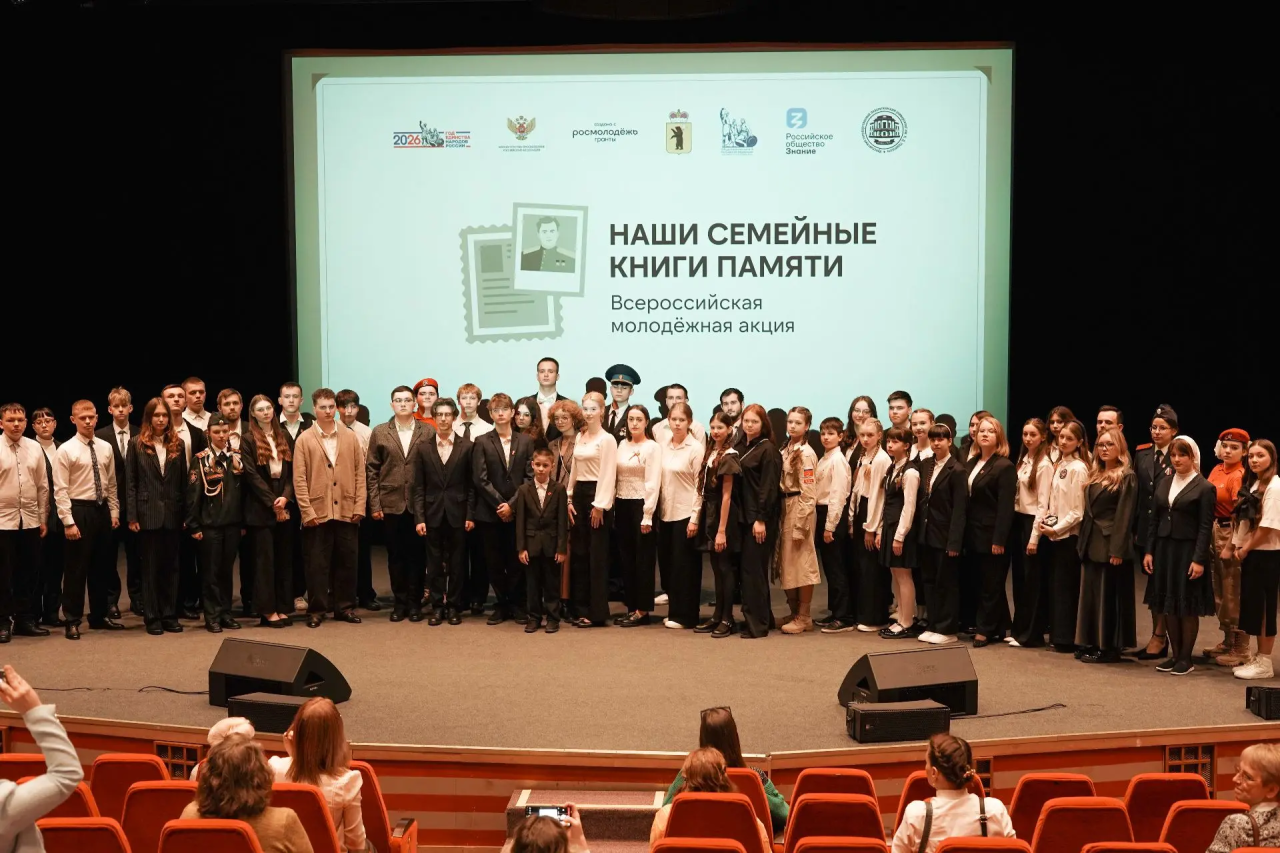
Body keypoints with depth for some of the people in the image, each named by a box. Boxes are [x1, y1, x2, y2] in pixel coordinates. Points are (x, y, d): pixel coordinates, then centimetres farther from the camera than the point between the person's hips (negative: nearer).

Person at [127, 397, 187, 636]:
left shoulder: (177, 444, 7)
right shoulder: (137, 444, 1)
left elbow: (183, 481, 7)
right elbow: (130, 482, -2)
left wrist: (185, 514, 2)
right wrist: (132, 516, -8)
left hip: (172, 514, 3)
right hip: (148, 513, -2)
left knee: (170, 566, 7)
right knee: (150, 566, 3)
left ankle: (170, 615, 14)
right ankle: (152, 617, 9)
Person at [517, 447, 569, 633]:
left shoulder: (559, 489, -2)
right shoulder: (524, 490, 1)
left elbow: (562, 520, -4)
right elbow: (520, 521, 0)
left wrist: (562, 548, -8)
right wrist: (521, 547, -5)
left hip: (551, 544, -1)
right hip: (532, 543, 1)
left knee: (552, 583, 6)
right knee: (532, 583, 7)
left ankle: (553, 618, 14)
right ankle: (534, 617, 17)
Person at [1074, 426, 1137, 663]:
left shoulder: (1127, 477, -7)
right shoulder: (1095, 475, 15)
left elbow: (1124, 516, -14)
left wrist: (1117, 550, -19)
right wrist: (1082, 541, 10)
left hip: (1110, 544, -7)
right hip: (1091, 543, 8)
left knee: (1109, 595, -1)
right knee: (1090, 594, 9)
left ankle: (1109, 648, 5)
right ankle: (1092, 644, 16)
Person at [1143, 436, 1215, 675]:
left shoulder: (1204, 488, -7)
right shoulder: (1164, 484, 10)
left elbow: (1205, 527, -10)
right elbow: (1154, 520, 11)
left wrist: (1199, 560, -15)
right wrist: (1149, 551, 4)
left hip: (1188, 551, -5)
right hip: (1164, 550, 5)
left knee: (1188, 607, 1)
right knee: (1168, 606, 8)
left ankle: (1186, 658, 10)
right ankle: (1174, 655, 17)